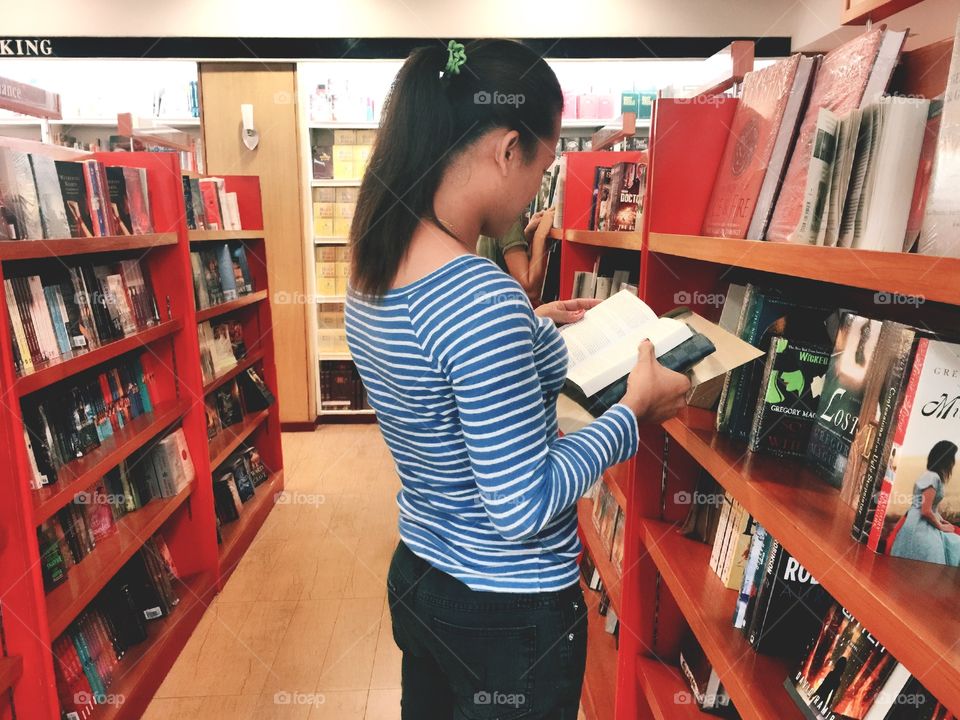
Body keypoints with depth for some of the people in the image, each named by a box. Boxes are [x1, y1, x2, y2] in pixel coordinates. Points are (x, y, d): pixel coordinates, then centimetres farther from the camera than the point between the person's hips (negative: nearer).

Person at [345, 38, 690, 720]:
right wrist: (636, 409, -15)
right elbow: (523, 507, -26)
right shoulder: (482, 295, -30)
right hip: (508, 614, -7)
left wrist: (527, 326, 14)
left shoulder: (372, 277, -4)